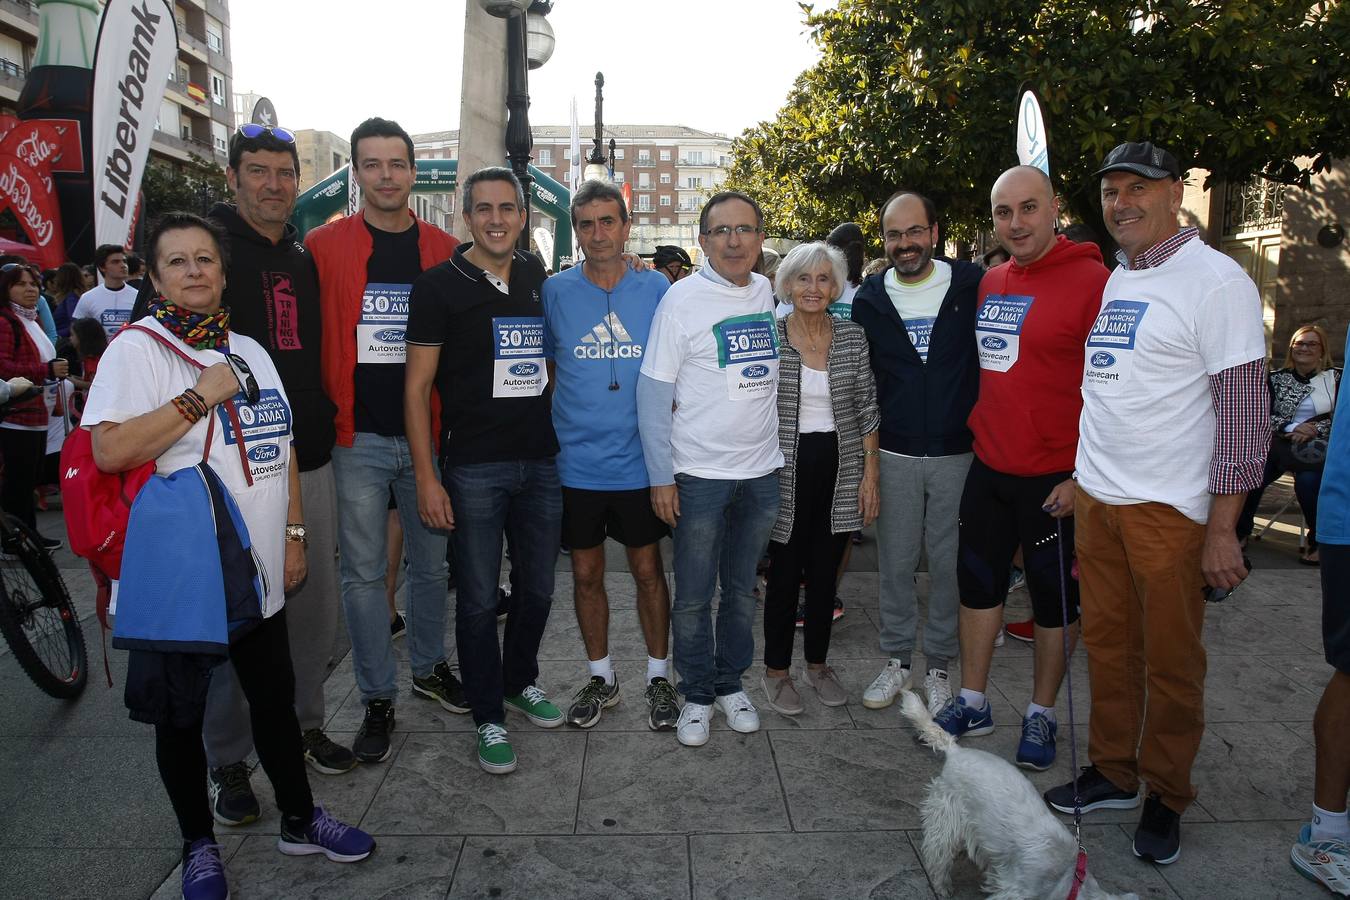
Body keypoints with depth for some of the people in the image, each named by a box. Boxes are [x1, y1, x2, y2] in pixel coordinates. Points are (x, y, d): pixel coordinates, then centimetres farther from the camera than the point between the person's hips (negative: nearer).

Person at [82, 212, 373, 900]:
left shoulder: (250, 352, 12)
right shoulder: (137, 348, -8)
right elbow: (109, 451, -21)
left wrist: (293, 535, 12)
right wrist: (201, 395, -21)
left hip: (258, 571, 5)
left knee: (276, 699, 15)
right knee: (180, 716, 11)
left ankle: (300, 821, 33)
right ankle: (198, 844, 31)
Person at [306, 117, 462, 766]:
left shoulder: (444, 250, 5)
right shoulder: (325, 246, 0)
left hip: (429, 433, 2)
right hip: (358, 438, -2)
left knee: (431, 561, 14)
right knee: (363, 572, 5)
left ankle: (428, 667, 34)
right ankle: (378, 699, 19)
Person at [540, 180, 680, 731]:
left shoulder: (657, 289, -1)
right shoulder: (555, 291, -1)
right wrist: (567, 420, 2)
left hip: (640, 461, 0)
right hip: (576, 463, 1)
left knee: (648, 570, 10)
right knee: (586, 573, 12)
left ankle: (658, 675, 29)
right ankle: (600, 677, 31)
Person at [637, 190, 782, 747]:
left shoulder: (771, 294, 6)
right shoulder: (682, 299, -9)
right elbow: (653, 391, -10)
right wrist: (660, 476, -12)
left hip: (761, 471, 4)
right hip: (699, 475, -4)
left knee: (742, 589, 16)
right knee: (693, 596, 7)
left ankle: (730, 683, 34)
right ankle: (697, 694, 26)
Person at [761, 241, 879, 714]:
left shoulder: (853, 336, 2)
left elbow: (867, 408, 4)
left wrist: (870, 473, 0)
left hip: (840, 468, 2)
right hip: (786, 468, -2)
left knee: (825, 571, 12)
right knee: (785, 572, 4)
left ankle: (818, 662, 29)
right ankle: (776, 670, 21)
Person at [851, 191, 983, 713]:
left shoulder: (973, 286, -3)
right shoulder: (870, 298, 2)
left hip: (958, 453, -1)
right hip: (895, 455, 1)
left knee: (948, 563, 8)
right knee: (896, 562, 10)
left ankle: (938, 666, 24)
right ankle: (896, 660, 26)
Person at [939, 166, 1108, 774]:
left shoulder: (1092, 280, -12)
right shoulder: (988, 283, 7)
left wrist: (1085, 476, -17)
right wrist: (973, 434, 12)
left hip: (1055, 480, -6)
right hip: (989, 468, 6)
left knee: (1055, 597, 10)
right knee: (979, 581, 14)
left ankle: (1041, 715, 27)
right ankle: (973, 703, 30)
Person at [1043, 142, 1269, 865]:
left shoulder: (1215, 279, -8)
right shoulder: (1108, 282, 13)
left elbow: (1244, 408, -11)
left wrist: (1223, 527, -15)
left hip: (1169, 508, -6)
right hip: (1094, 499, 6)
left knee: (1171, 662, 6)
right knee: (1107, 646, 14)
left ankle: (1165, 797, 23)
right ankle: (1112, 774, 29)